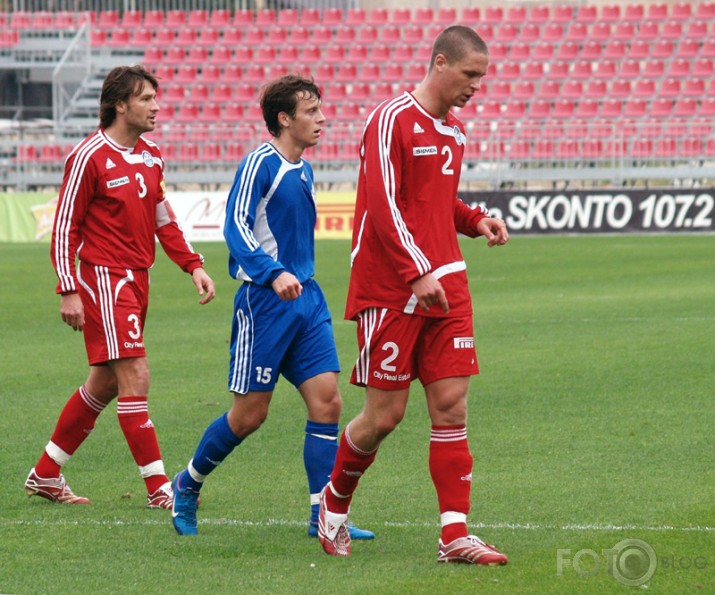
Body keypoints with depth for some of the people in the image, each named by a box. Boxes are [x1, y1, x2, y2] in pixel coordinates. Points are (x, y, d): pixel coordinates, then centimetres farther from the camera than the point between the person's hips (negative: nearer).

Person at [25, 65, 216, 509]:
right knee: (135, 377, -12)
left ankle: (45, 475, 25)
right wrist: (69, 291, -14)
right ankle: (159, 488, -10)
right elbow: (64, 227, -9)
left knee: (105, 384, 14)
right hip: (104, 277, -8)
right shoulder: (89, 157, -12)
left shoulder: (151, 156, 10)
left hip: (137, 279, 8)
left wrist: (193, 265, 8)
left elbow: (164, 219, 19)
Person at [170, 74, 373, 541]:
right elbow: (236, 227, -20)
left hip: (306, 297, 8)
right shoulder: (260, 164, -11)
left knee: (327, 401, -3)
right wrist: (274, 274, -32)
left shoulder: (304, 170, 14)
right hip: (264, 301, -8)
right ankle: (188, 484, 21)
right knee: (250, 414, -1)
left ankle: (325, 517, -1)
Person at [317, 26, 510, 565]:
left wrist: (477, 221, 7)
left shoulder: (454, 130, 15)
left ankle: (455, 536, -3)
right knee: (385, 414, -2)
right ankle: (335, 501, 24)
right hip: (391, 290, -7)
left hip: (445, 286, 7)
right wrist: (419, 273, -24)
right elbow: (383, 206, -17)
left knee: (452, 406, -2)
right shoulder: (392, 121, -10)